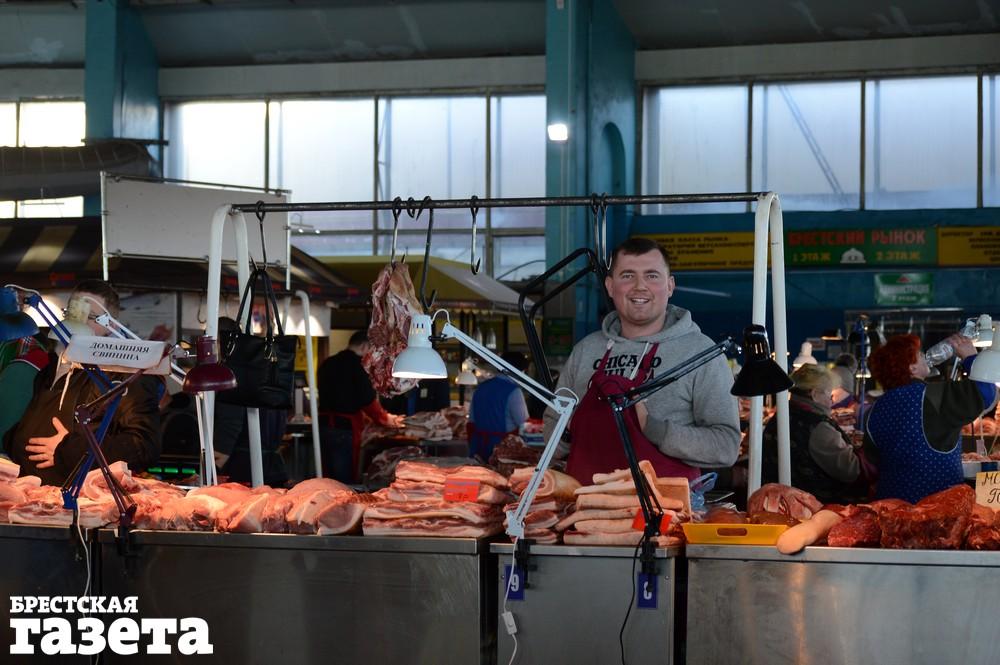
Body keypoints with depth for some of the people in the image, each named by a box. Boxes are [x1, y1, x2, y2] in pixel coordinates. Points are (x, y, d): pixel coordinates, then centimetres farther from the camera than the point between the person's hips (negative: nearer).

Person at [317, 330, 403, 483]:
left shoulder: (327, 364, 12)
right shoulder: (356, 365, -11)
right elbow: (368, 401, -11)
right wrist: (385, 418, 7)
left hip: (324, 424, 7)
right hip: (346, 428, -7)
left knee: (327, 477, 14)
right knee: (345, 479, -1)